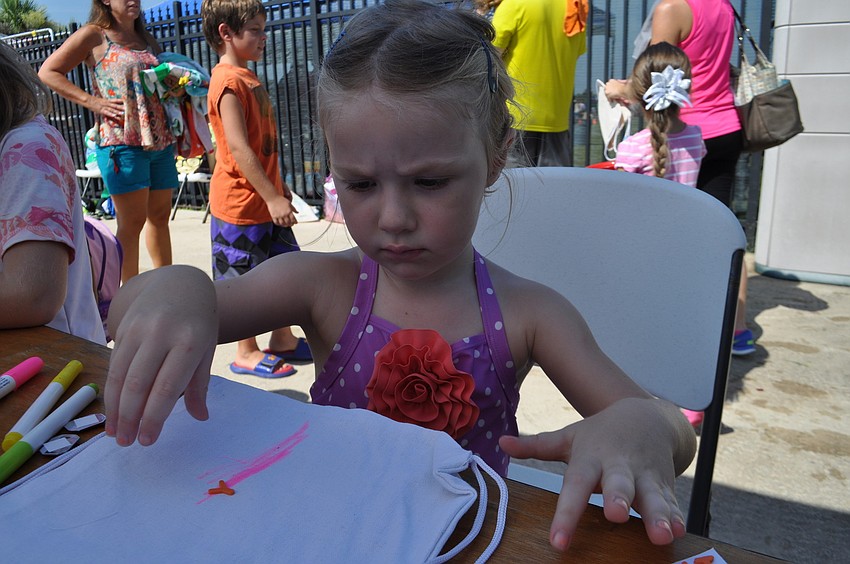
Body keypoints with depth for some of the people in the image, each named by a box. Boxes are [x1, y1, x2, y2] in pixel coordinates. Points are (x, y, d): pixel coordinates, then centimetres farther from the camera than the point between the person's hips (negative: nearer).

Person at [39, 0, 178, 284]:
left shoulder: (148, 40, 18)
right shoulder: (94, 35, 2)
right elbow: (48, 72, 0)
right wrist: (92, 102, -10)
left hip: (160, 141, 6)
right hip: (122, 143, -6)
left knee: (160, 215, 11)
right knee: (132, 221, -5)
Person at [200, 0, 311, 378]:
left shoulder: (248, 77, 14)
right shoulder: (229, 81, -16)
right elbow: (238, 147, -23)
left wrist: (278, 186, 21)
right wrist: (272, 198, -23)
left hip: (264, 200, 10)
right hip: (242, 204, -10)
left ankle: (282, 339, 31)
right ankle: (246, 354, 19)